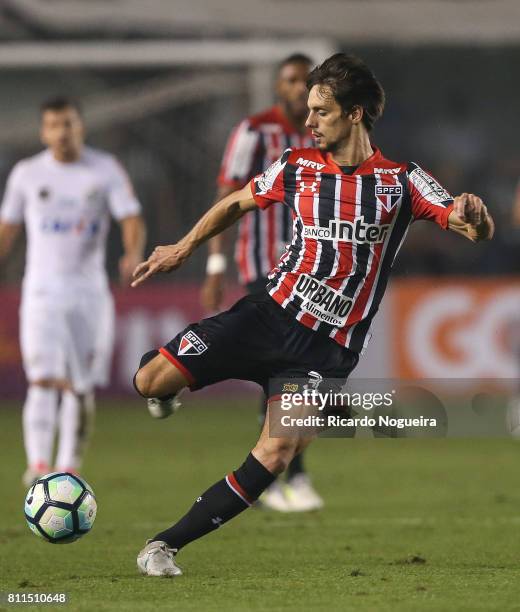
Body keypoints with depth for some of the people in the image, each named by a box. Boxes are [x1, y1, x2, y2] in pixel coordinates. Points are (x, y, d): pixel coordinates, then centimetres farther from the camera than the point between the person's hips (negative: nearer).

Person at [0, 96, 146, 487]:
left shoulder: (106, 170, 2)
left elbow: (132, 219, -5)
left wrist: (133, 254, -25)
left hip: (90, 290, 1)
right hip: (42, 290, -1)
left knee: (81, 389, 4)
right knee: (44, 380, -17)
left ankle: (69, 469, 15)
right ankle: (39, 465, -24)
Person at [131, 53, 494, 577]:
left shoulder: (402, 181, -2)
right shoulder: (297, 166, 5)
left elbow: (480, 231, -9)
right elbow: (238, 204, 23)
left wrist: (473, 217, -33)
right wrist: (182, 249, 22)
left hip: (326, 350, -2)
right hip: (269, 313, 2)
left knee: (276, 453, -21)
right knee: (149, 382, -13)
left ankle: (166, 545, -11)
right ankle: (168, 385, 27)